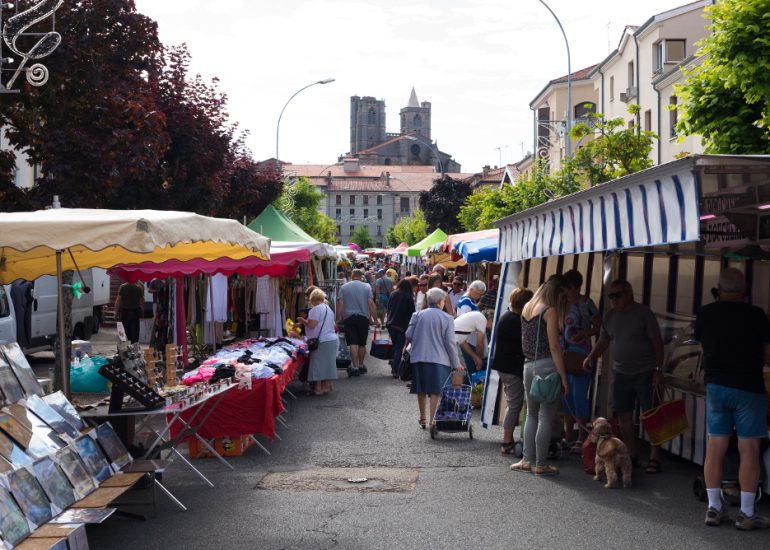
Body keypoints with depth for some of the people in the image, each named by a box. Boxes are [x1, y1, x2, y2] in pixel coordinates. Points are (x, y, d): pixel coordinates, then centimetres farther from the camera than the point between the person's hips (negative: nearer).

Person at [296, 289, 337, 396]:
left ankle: (319, 388, -2)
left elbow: (311, 325, -19)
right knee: (328, 363, 12)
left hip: (321, 341, -8)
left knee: (318, 364, -2)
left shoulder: (316, 309, -12)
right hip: (332, 340, 9)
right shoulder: (329, 309, 17)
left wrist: (302, 320, -1)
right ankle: (327, 386, 16)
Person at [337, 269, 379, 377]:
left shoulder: (344, 287, 1)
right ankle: (361, 366, 23)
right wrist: (375, 318, -1)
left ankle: (355, 367, -11)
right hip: (363, 318, 1)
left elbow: (340, 304, -2)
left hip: (349, 318, -1)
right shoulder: (366, 287, 0)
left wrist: (339, 318, 4)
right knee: (362, 344, 12)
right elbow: (370, 303, -5)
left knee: (353, 343, -4)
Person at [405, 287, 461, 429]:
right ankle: (432, 421, -5)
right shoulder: (447, 318, -3)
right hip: (438, 358, -3)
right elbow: (450, 342, -4)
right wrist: (456, 363, 4)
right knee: (435, 391, -1)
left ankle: (422, 419, 25)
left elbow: (408, 335, 1)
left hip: (418, 357, 3)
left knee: (421, 391, 14)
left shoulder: (418, 315, 3)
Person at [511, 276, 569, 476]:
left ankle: (527, 460, 18)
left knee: (532, 415, 18)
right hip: (547, 366, -7)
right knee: (546, 417, 0)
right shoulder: (550, 311, -10)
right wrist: (563, 377, -11)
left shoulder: (527, 308, 13)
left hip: (529, 366, 7)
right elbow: (554, 347, -13)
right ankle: (541, 465, 5)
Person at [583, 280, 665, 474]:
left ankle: (654, 458, 0)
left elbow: (657, 342, -8)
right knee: (624, 414, 6)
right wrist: (591, 357, -2)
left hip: (645, 372, -6)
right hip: (621, 372, 6)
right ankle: (632, 455, 16)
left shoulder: (643, 313, -8)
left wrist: (658, 369, -13)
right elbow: (603, 342, 17)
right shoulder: (610, 317, 9)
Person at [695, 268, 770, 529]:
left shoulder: (705, 314, 1)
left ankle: (714, 508, 14)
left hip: (715, 384, 4)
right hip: (748, 387, -4)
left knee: (715, 447, 8)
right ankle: (746, 513, 4)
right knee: (749, 449, 2)